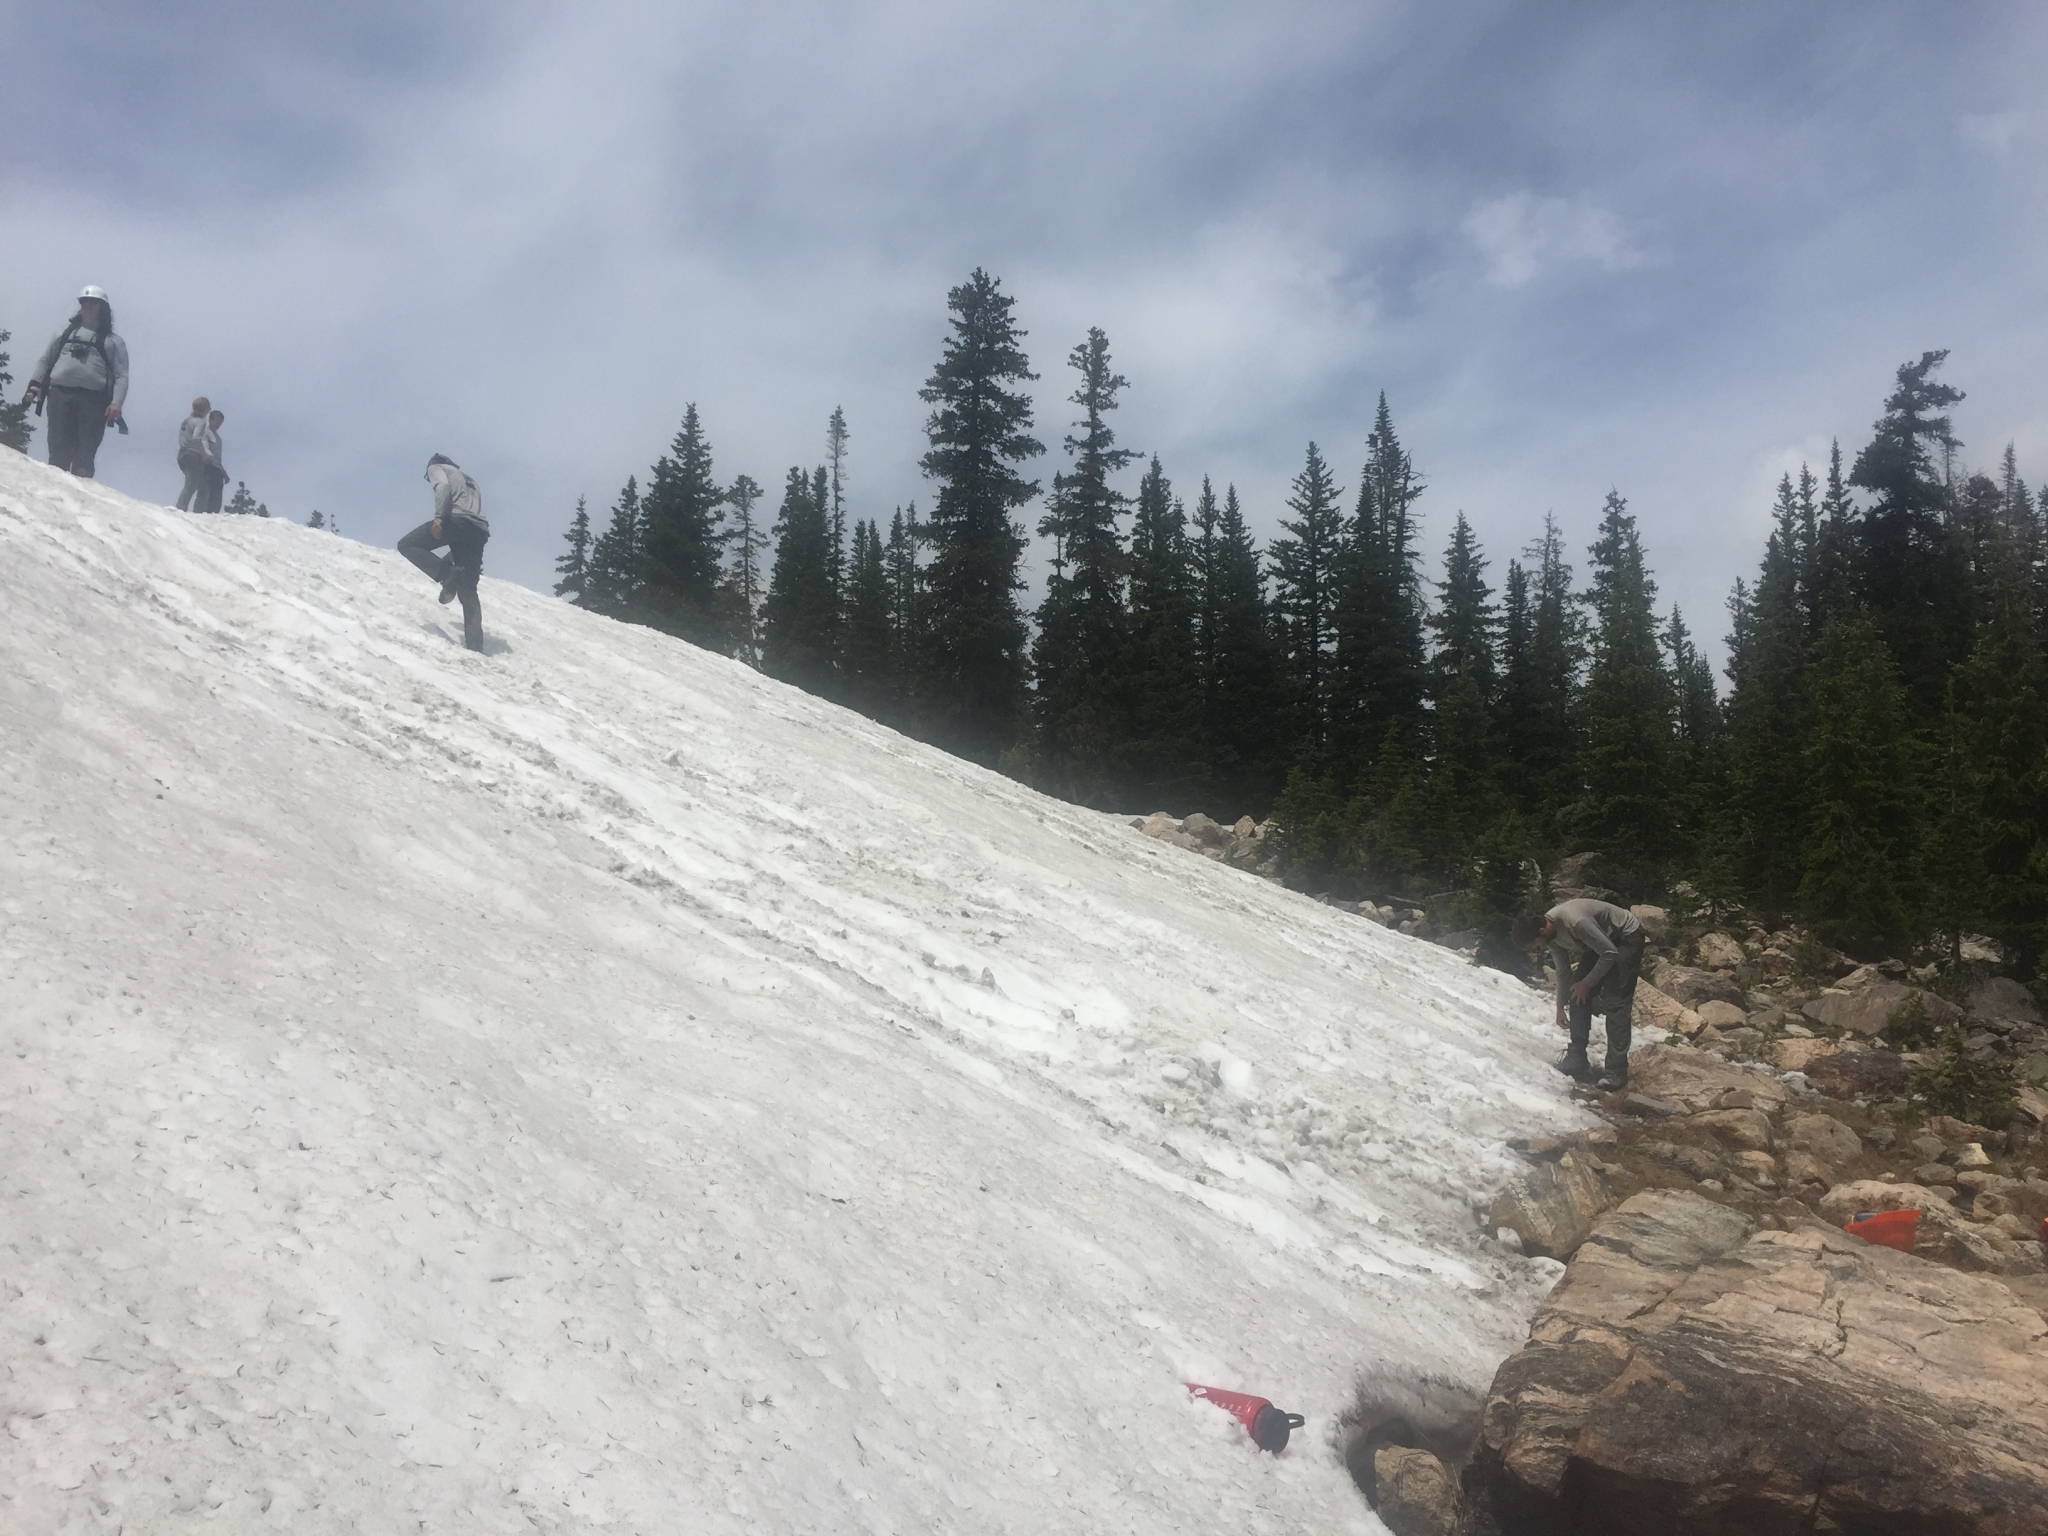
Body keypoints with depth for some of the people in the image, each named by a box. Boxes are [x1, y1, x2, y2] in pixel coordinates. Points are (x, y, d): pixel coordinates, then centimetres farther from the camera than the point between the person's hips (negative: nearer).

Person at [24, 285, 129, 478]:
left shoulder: (113, 341, 12)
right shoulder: (65, 333, 22)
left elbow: (121, 375, 1)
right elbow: (45, 361, 21)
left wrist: (116, 402, -14)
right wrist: (35, 384, 4)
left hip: (93, 400, -3)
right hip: (59, 395, 3)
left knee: (84, 455, -7)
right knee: (58, 452, -2)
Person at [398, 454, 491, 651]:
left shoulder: (436, 467, 20)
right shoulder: (470, 481, 40)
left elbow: (443, 487, -5)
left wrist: (438, 518, -16)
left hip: (456, 519, -7)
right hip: (479, 529, 7)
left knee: (407, 545, 4)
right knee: (468, 591, 7)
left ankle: (448, 575, -18)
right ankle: (475, 646, -6)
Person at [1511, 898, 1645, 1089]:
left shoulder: (1576, 923, -37)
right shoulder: (1551, 930, -9)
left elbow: (1610, 954, -28)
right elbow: (1563, 970, 6)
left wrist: (1587, 983, -17)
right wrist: (1561, 1007, 11)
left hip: (1627, 938, -8)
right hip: (1602, 940, 8)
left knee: (1615, 1002, -15)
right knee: (1578, 995, 1)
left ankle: (1616, 1071, -12)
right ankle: (1577, 1060, 8)